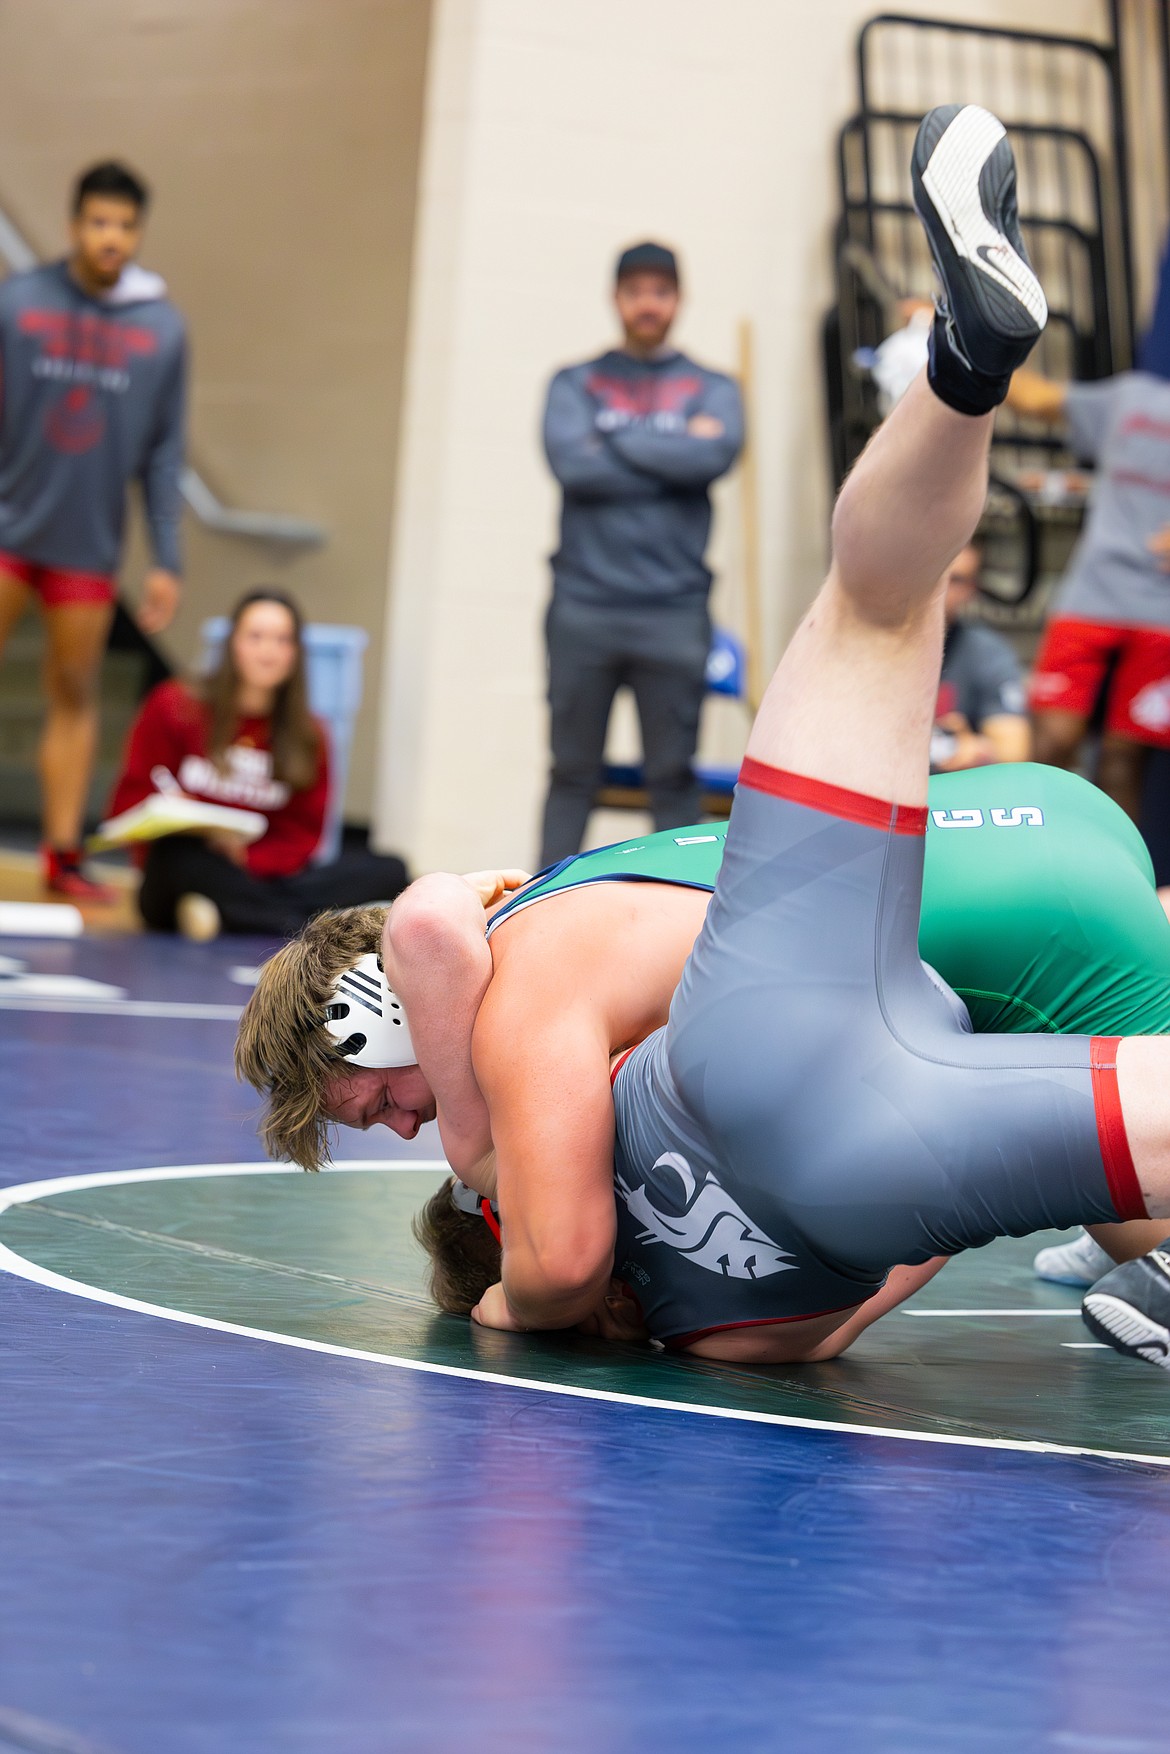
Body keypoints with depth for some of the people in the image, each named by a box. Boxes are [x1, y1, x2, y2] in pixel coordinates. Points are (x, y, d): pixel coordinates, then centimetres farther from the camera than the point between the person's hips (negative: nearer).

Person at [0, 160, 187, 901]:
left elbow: (164, 452, 5)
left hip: (90, 543, 2)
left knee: (76, 695, 7)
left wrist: (167, 561, 3)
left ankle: (63, 854, 12)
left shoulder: (163, 327, 2)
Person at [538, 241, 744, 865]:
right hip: (583, 608, 0)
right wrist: (672, 456, -5)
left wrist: (615, 442, -3)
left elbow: (714, 455, -9)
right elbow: (570, 461, -7)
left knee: (673, 775, 0)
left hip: (674, 613, 0)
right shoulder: (575, 384, 12)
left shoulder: (711, 389, 12)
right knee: (572, 771, 3)